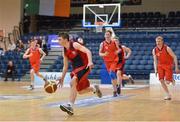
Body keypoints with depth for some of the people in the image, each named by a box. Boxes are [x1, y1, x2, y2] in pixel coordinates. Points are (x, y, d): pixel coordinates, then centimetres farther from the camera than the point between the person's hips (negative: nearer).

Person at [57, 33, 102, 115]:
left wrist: (90, 62, -39)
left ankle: (70, 106, -28)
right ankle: (94, 89, 38)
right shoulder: (65, 52, 8)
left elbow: (88, 51, -23)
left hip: (84, 67, -8)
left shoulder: (74, 45, -13)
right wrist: (62, 78, 14)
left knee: (73, 82, -27)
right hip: (76, 69, 8)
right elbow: (65, 67, 16)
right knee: (80, 91, 10)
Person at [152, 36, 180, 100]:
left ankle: (171, 80, 27)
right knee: (161, 80, -9)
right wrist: (155, 69, -7)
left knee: (167, 82, -11)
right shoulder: (154, 50, -6)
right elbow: (155, 61, 3)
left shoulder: (167, 48, -18)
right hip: (161, 65, 4)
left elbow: (174, 57, -13)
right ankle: (168, 95, 1)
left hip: (168, 65, -4)